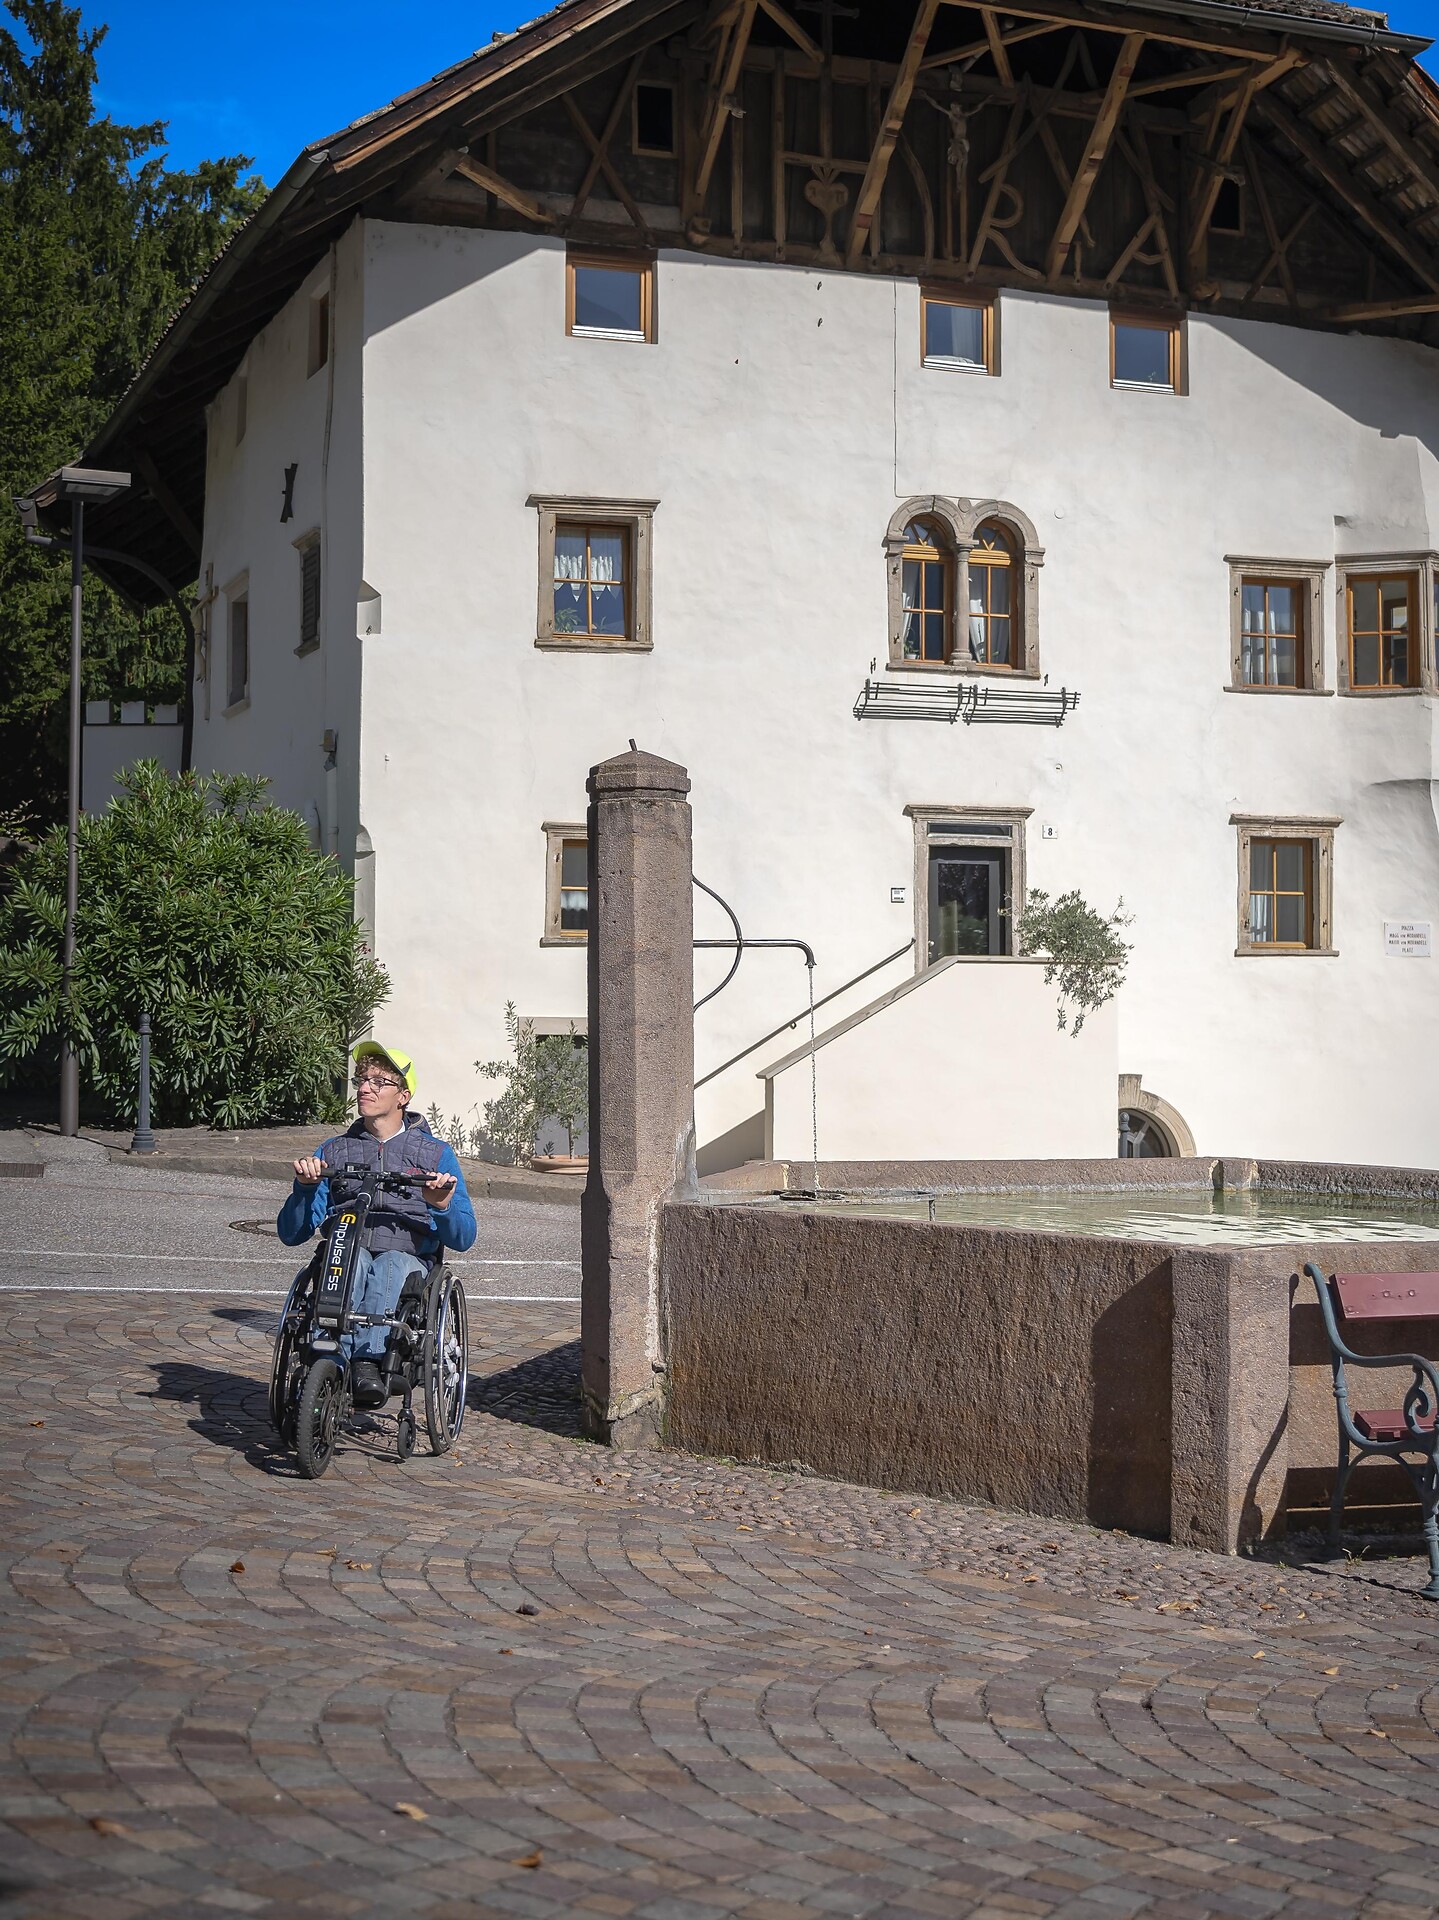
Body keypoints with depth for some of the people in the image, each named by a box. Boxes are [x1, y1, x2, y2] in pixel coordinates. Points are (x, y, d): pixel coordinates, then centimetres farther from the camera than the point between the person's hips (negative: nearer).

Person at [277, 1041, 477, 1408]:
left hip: (409, 1263, -1)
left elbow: (462, 1238, 6)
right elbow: (292, 1234, 10)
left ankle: (367, 1361, -55)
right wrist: (304, 1187, -9)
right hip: (343, 1259, 1)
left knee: (389, 1264, -37)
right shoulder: (333, 1152, 19)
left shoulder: (436, 1155, 14)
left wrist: (442, 1207, -16)